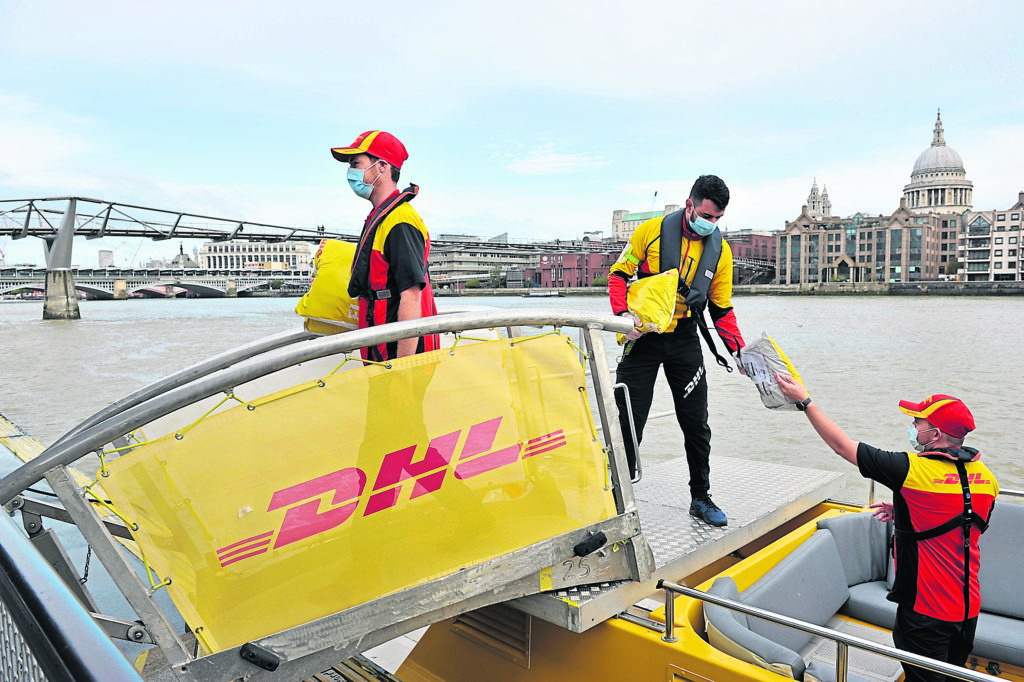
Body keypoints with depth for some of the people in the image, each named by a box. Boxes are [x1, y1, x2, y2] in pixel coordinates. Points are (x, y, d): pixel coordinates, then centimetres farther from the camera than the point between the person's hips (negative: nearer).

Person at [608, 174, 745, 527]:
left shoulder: (720, 249, 2)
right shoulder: (652, 231, -8)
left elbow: (722, 308, 7)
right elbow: (618, 274, -2)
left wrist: (739, 350, -3)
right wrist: (624, 314, -18)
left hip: (685, 341, 3)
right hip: (643, 337, -3)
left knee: (696, 424, 9)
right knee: (630, 424, 1)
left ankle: (701, 498, 27)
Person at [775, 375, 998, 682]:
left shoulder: (914, 470, -24)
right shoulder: (984, 476, -2)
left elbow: (842, 446, -17)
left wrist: (804, 401, -9)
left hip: (926, 610, -7)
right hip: (969, 607, 7)